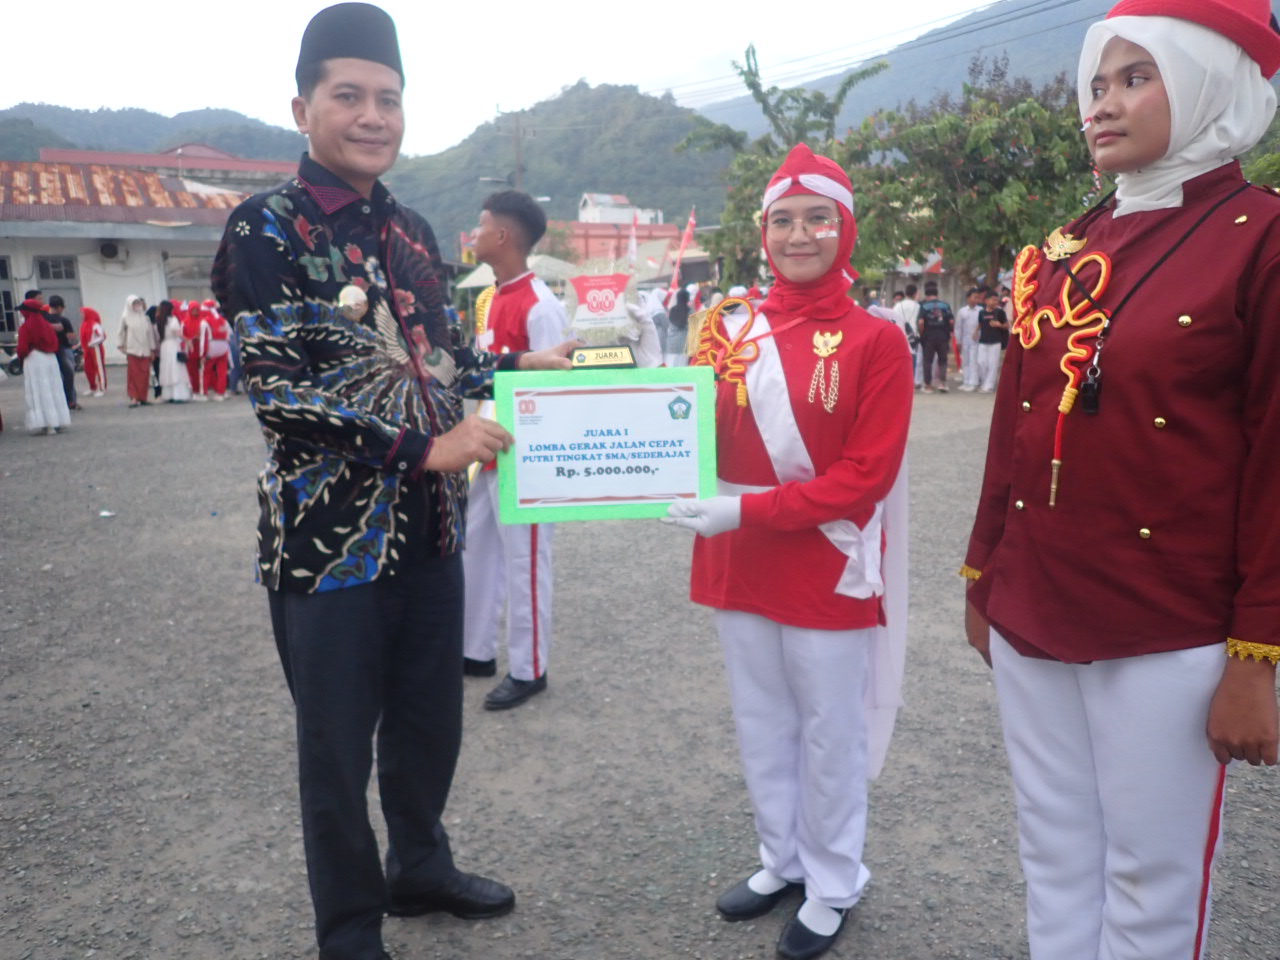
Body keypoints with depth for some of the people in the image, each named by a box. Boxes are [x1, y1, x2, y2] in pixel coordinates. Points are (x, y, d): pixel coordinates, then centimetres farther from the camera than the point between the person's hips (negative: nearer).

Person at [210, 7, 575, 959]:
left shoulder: (413, 231, 11)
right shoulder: (265, 229, -9)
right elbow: (277, 391, -17)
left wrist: (521, 364, 7)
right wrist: (425, 448, -20)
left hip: (431, 526, 6)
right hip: (329, 533, -6)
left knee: (432, 718, 19)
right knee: (340, 739, 9)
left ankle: (420, 865, 44)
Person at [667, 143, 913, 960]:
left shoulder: (877, 341, -10)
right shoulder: (730, 331, 5)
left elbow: (866, 477, -16)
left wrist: (749, 510, -23)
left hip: (827, 573, -4)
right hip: (741, 569, 5)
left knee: (830, 735, 11)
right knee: (762, 726, 18)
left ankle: (833, 887, 33)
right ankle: (783, 862, 40)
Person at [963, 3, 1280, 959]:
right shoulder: (1056, 256, 10)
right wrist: (982, 579, 16)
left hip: (1169, 639, -5)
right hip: (1030, 625, 5)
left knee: (1152, 879, 10)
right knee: (1056, 861, 17)